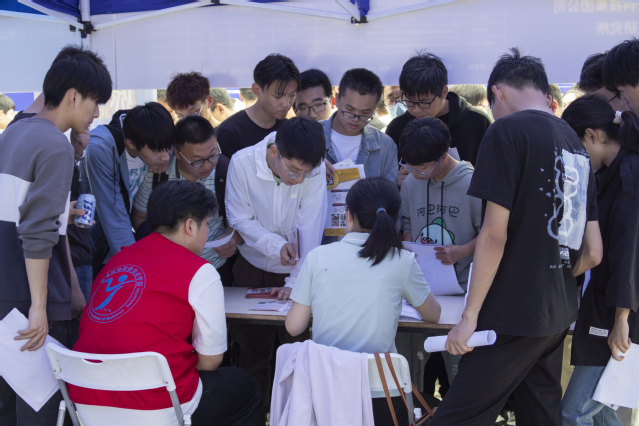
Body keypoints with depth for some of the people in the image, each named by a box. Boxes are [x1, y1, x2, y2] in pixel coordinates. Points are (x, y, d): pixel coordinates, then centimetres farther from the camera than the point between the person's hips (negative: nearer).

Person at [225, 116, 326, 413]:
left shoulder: (315, 169, -21)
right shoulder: (242, 162, -20)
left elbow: (310, 230, -21)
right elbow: (239, 218, -13)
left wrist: (296, 282, -23)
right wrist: (275, 244, -26)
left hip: (295, 270, -1)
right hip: (252, 266, 1)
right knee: (252, 344, 12)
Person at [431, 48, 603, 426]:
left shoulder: (508, 130, -9)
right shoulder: (575, 144, 13)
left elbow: (494, 234, -15)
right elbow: (593, 253, 14)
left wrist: (469, 317, -10)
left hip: (514, 315, -8)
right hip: (559, 316, 8)